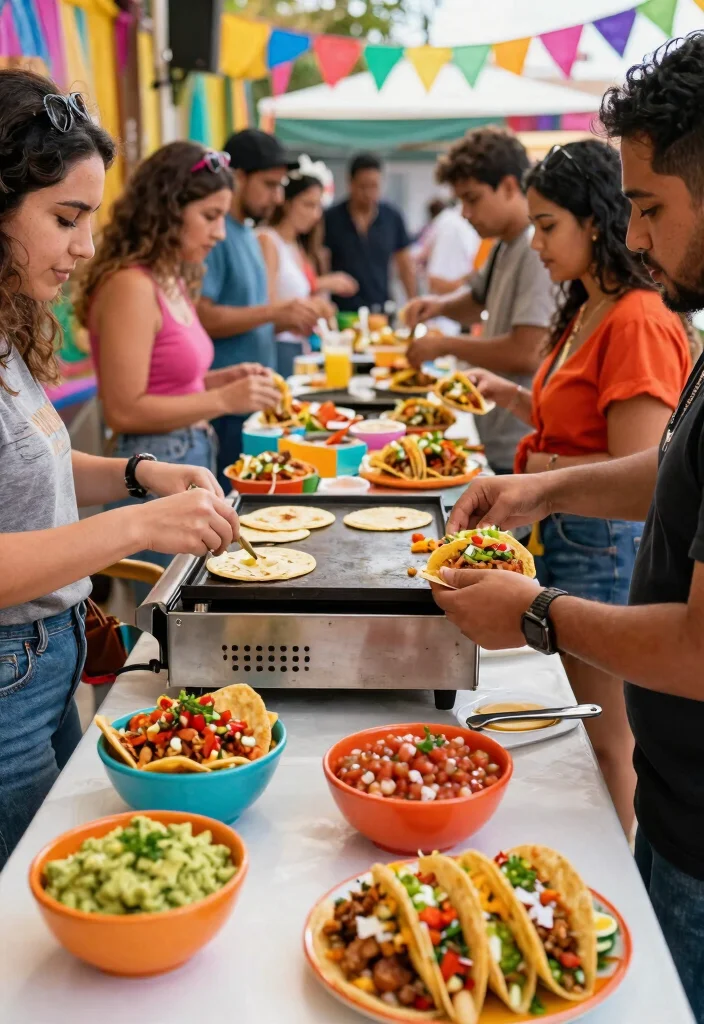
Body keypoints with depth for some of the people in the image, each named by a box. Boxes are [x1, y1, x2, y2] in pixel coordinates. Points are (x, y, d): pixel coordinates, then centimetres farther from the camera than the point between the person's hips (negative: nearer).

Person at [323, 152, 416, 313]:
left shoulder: (392, 218, 4)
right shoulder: (331, 219, -3)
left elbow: (405, 264, 10)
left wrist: (413, 305, 6)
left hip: (382, 309, 2)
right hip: (343, 311, -2)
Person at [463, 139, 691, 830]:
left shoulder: (639, 323, -20)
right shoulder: (585, 313, 11)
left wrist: (543, 468, -10)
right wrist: (509, 396, 7)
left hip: (607, 546, -10)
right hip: (565, 539, 10)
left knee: (610, 743, 6)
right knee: (591, 728, 21)